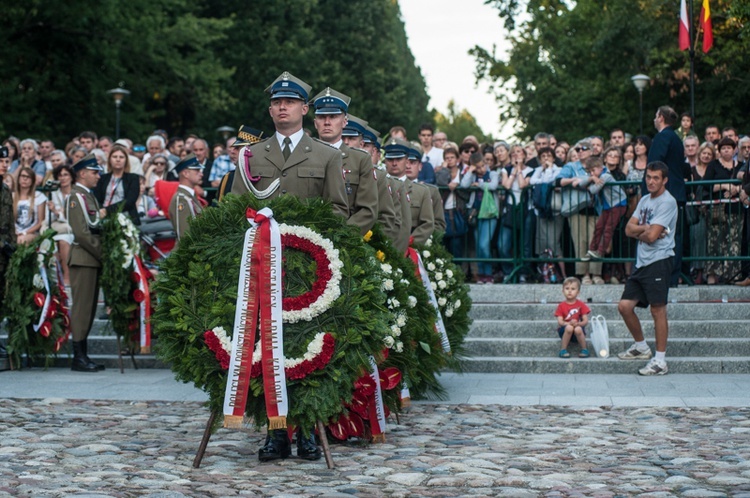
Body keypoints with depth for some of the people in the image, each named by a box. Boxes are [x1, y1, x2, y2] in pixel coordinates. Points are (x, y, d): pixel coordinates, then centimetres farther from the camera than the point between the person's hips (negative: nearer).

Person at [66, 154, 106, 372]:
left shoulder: (89, 196, 20)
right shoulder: (75, 197, -10)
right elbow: (81, 232, -17)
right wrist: (102, 253, -14)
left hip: (94, 260, 9)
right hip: (83, 259, -9)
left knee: (89, 307, 10)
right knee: (82, 307, -8)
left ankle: (83, 355, 14)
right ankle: (78, 357, -6)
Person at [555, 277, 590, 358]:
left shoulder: (581, 305, -1)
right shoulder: (561, 306, -1)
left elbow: (585, 321, -5)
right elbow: (560, 322, -9)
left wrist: (578, 324, -27)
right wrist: (569, 323, -30)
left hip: (578, 328, 0)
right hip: (564, 331, 0)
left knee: (578, 329, -36)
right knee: (569, 328, -36)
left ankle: (584, 350, -14)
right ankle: (563, 350, -21)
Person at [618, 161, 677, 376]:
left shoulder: (667, 202, -11)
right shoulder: (645, 200, 16)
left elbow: (652, 236, -18)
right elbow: (628, 229, 8)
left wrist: (639, 232, 3)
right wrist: (647, 229, -9)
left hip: (659, 261, -9)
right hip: (642, 262, 9)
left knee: (658, 309, -6)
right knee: (625, 306, 7)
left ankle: (660, 360, -1)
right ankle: (641, 347, 25)